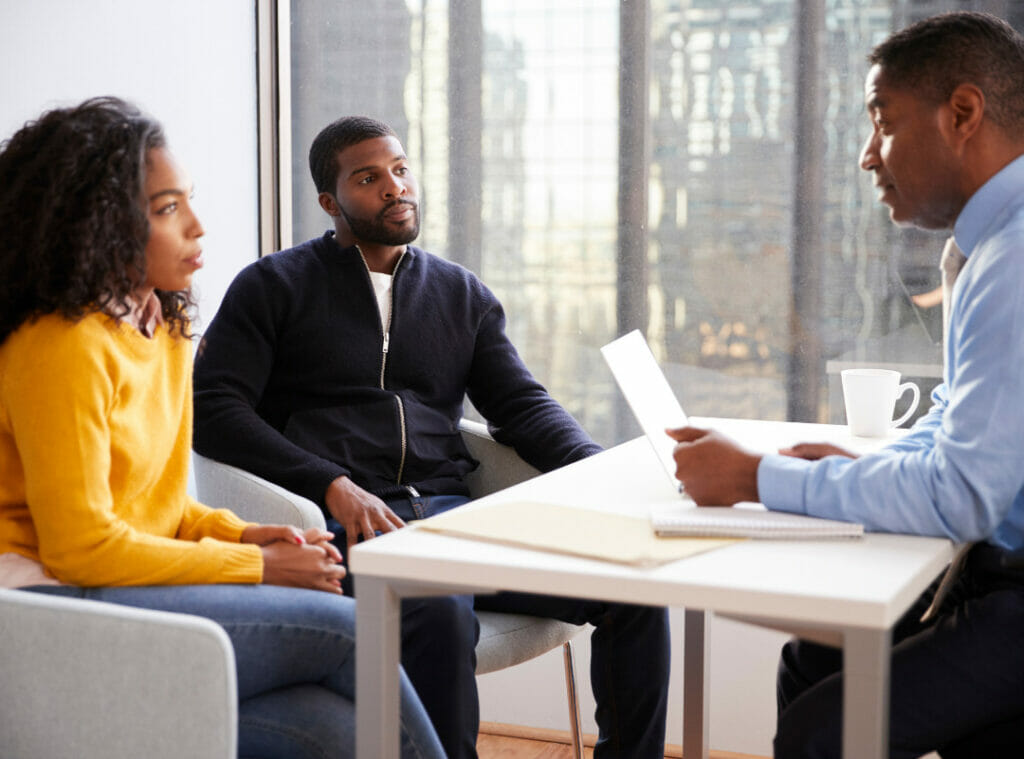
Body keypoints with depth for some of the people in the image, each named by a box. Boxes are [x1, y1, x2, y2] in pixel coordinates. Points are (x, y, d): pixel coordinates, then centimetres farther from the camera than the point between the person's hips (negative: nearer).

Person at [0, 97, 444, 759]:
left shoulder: (166, 330, 15)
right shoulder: (62, 346, -14)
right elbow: (80, 546, -17)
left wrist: (235, 534, 2)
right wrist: (254, 567, -10)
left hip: (130, 587, 8)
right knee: (342, 629, -17)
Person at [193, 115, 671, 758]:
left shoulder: (464, 295, 22)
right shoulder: (273, 288, 10)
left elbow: (521, 403, 15)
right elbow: (213, 408, -1)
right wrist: (333, 485, -15)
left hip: (451, 511, 5)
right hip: (346, 525, -4)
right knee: (442, 617, -37)